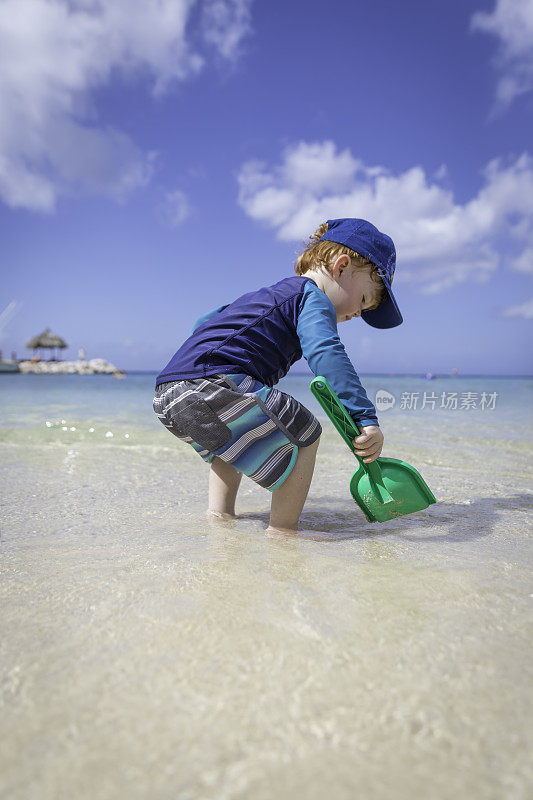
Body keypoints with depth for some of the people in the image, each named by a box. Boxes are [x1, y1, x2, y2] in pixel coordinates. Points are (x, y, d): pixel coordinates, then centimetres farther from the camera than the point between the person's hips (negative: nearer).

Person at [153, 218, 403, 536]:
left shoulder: (263, 295, 33)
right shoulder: (312, 297, 5)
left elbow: (202, 324, 40)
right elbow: (326, 354, -15)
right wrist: (366, 419, -21)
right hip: (213, 384, -10)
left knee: (234, 436, 35)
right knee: (304, 434, 3)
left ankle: (219, 512, 29)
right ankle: (282, 531, 2)